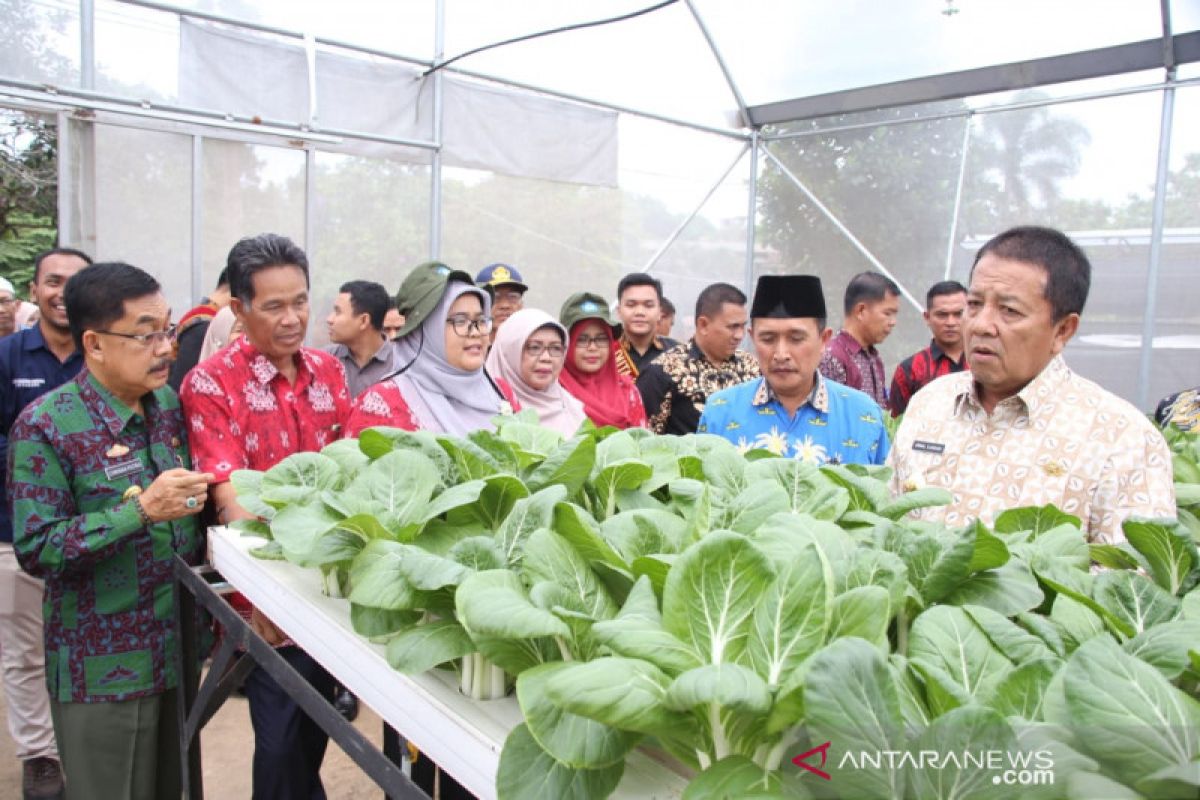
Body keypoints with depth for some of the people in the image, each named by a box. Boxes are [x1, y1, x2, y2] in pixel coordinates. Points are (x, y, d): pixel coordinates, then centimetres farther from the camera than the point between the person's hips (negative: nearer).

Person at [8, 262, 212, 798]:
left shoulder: (170, 404, 5)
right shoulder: (44, 426, -13)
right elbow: (36, 549, -16)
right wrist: (141, 510, -25)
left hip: (180, 650, 5)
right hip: (103, 672, -5)